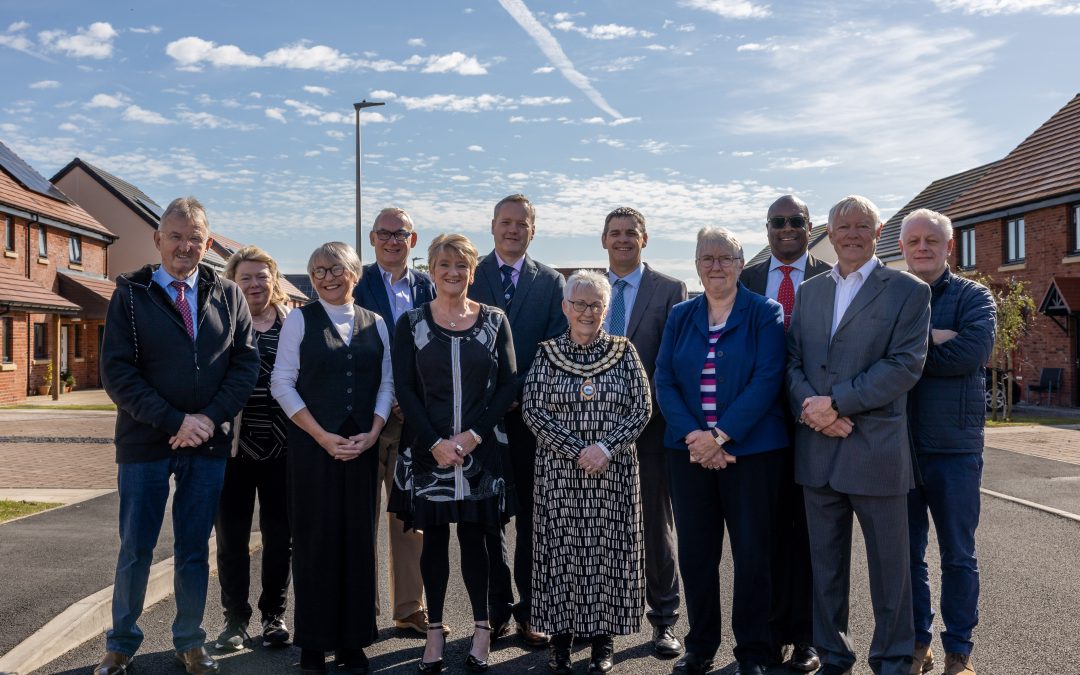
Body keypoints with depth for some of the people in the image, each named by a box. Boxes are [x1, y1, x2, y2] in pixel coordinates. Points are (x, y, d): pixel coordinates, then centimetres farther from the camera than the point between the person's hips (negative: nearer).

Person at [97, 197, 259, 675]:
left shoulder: (228, 296, 5)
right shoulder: (131, 295, -1)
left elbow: (246, 362, 1)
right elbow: (117, 372, -8)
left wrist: (210, 417, -12)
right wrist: (174, 422, -15)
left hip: (208, 442, 2)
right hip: (145, 442, -1)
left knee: (195, 550, 11)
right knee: (135, 550, 8)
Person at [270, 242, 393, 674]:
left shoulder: (375, 323, 9)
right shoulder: (300, 320, 1)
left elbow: (387, 384, 8)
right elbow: (282, 384, -4)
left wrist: (371, 433, -7)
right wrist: (323, 437, -11)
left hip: (363, 446, 3)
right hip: (313, 445, -2)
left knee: (358, 540, 6)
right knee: (315, 540, 2)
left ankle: (352, 640, 17)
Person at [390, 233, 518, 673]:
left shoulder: (494, 320, 4)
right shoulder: (411, 323, 2)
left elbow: (508, 384, 0)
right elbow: (405, 389, -2)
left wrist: (474, 434, -10)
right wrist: (435, 442, -12)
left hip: (481, 450, 0)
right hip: (428, 450, 0)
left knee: (474, 537, 6)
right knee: (434, 538, 7)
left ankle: (481, 627, 19)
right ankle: (434, 632, 18)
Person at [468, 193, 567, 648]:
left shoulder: (552, 282, 7)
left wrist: (518, 392, -10)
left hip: (531, 413, 0)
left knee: (532, 516, 5)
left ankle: (530, 611, 15)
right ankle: (497, 610, 18)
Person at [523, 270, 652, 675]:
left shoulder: (624, 352, 4)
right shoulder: (547, 354, 3)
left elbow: (642, 409, -1)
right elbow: (531, 410, -5)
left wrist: (606, 447, -15)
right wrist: (577, 450, -14)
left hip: (613, 473, 0)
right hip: (559, 473, 0)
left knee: (608, 551, 4)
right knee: (561, 551, 3)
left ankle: (603, 639, 17)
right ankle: (560, 639, 16)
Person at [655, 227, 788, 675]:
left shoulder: (765, 314, -1)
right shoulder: (680, 317, 10)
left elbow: (767, 380, -11)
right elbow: (664, 382, 3)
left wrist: (721, 435, -18)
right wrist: (692, 436, -13)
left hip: (751, 450, -3)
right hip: (690, 450, 3)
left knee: (751, 555, 4)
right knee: (695, 553, 9)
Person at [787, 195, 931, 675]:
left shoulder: (908, 290, -1)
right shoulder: (809, 291, 13)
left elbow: (906, 365, -11)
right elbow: (792, 359, 9)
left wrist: (836, 402, -16)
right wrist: (809, 405, -10)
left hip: (876, 450, -4)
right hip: (816, 450, 4)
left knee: (888, 564, 7)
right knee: (825, 562, 13)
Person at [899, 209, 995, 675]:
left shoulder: (973, 297, 0)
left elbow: (974, 350, -19)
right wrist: (931, 339, -18)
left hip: (954, 447, -2)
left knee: (958, 555, 9)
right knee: (907, 552, 12)